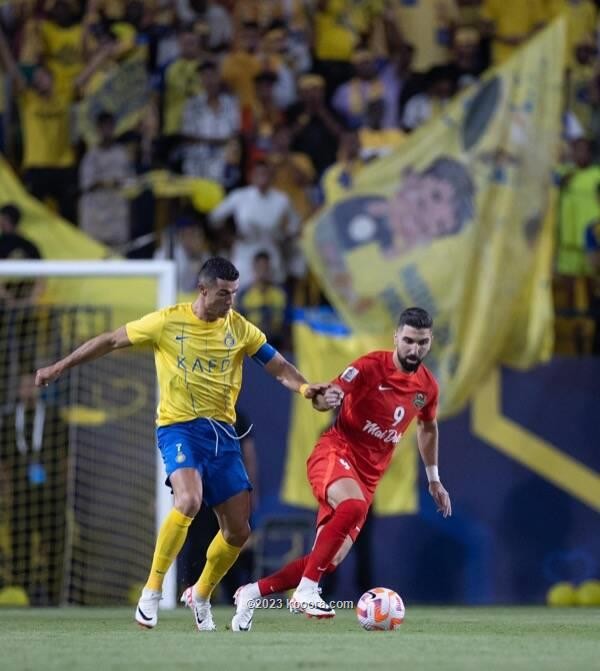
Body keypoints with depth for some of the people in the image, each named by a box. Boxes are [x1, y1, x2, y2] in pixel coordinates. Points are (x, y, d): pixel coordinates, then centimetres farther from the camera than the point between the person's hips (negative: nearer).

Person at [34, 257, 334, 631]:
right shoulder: (168, 322, -4)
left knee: (239, 530, 2)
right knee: (189, 501, -31)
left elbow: (278, 366, 5)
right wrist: (60, 367, 8)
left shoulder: (239, 328, 4)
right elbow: (110, 341, 5)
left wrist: (304, 387, -17)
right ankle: (153, 590, -18)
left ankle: (201, 596, 28)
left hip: (222, 432, 4)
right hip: (179, 428, -4)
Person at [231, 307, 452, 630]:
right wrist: (324, 398, -43)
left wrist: (434, 479, 30)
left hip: (368, 475, 6)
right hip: (336, 452, -6)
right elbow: (330, 394, -19)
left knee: (330, 560, -4)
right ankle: (306, 591, -32)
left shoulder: (427, 387, 7)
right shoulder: (372, 366, -11)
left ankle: (253, 592, 13)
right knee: (353, 506, -40)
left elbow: (428, 428, 27)